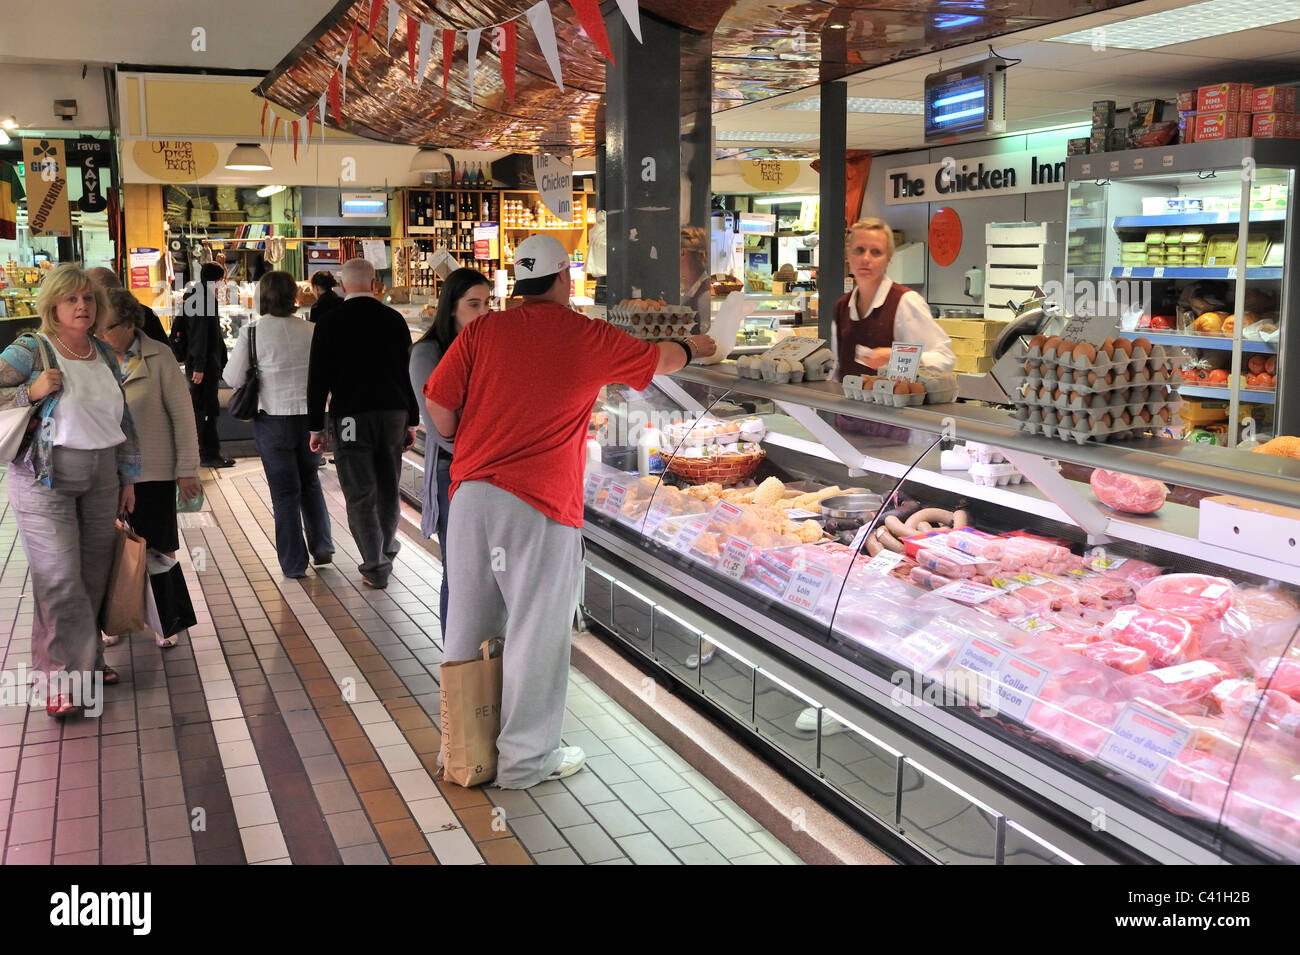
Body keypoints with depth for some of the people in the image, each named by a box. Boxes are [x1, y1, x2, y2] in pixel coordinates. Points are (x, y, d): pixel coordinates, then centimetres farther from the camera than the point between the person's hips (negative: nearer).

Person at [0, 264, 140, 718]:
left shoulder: (105, 354, 9)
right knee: (60, 581, -5)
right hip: (45, 481, -5)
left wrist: (128, 477, 14)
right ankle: (62, 679, 6)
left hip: (101, 479, 5)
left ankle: (86, 659, 25)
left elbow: (123, 420, 15)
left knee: (94, 575, 10)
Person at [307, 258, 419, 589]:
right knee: (388, 488, 17)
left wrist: (316, 427, 3)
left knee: (360, 493, 3)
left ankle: (376, 567, 4)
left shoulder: (330, 323, -4)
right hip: (393, 413, 3)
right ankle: (386, 552, 33)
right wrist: (412, 421, 10)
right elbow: (409, 372, 3)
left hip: (350, 416, -3)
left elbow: (318, 379, -4)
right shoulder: (394, 319, 1)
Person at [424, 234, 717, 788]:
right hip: (539, 504, -4)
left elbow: (439, 409, -1)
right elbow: (659, 359, 17)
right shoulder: (589, 338, 0)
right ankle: (525, 758, 19)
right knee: (536, 633, 7)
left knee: (467, 626, 15)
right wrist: (693, 347, 38)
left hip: (470, 494, 4)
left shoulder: (483, 331, 4)